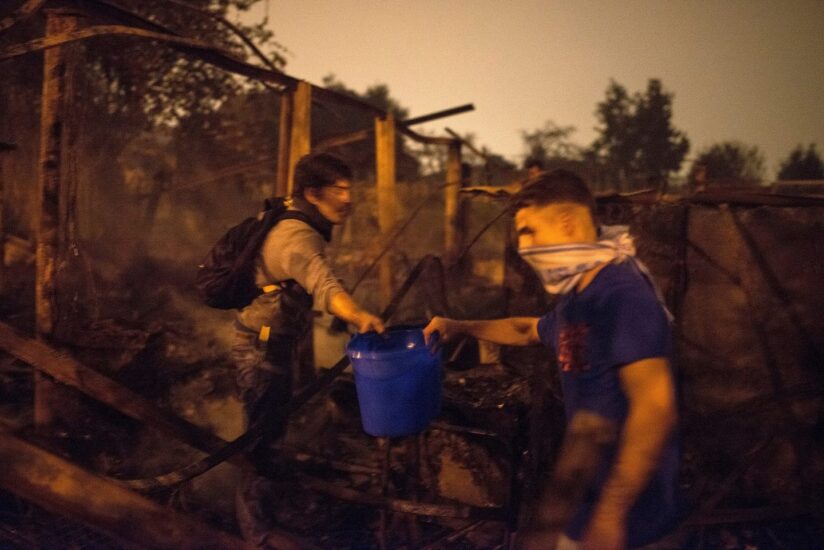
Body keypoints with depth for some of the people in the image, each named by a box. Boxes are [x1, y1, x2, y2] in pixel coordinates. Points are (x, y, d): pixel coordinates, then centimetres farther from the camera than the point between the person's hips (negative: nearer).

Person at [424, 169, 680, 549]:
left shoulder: (623, 294, -23)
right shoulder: (578, 298, 9)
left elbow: (655, 407, -30)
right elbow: (528, 331, 30)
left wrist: (610, 514, -30)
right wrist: (460, 328, 23)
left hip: (619, 508, -9)